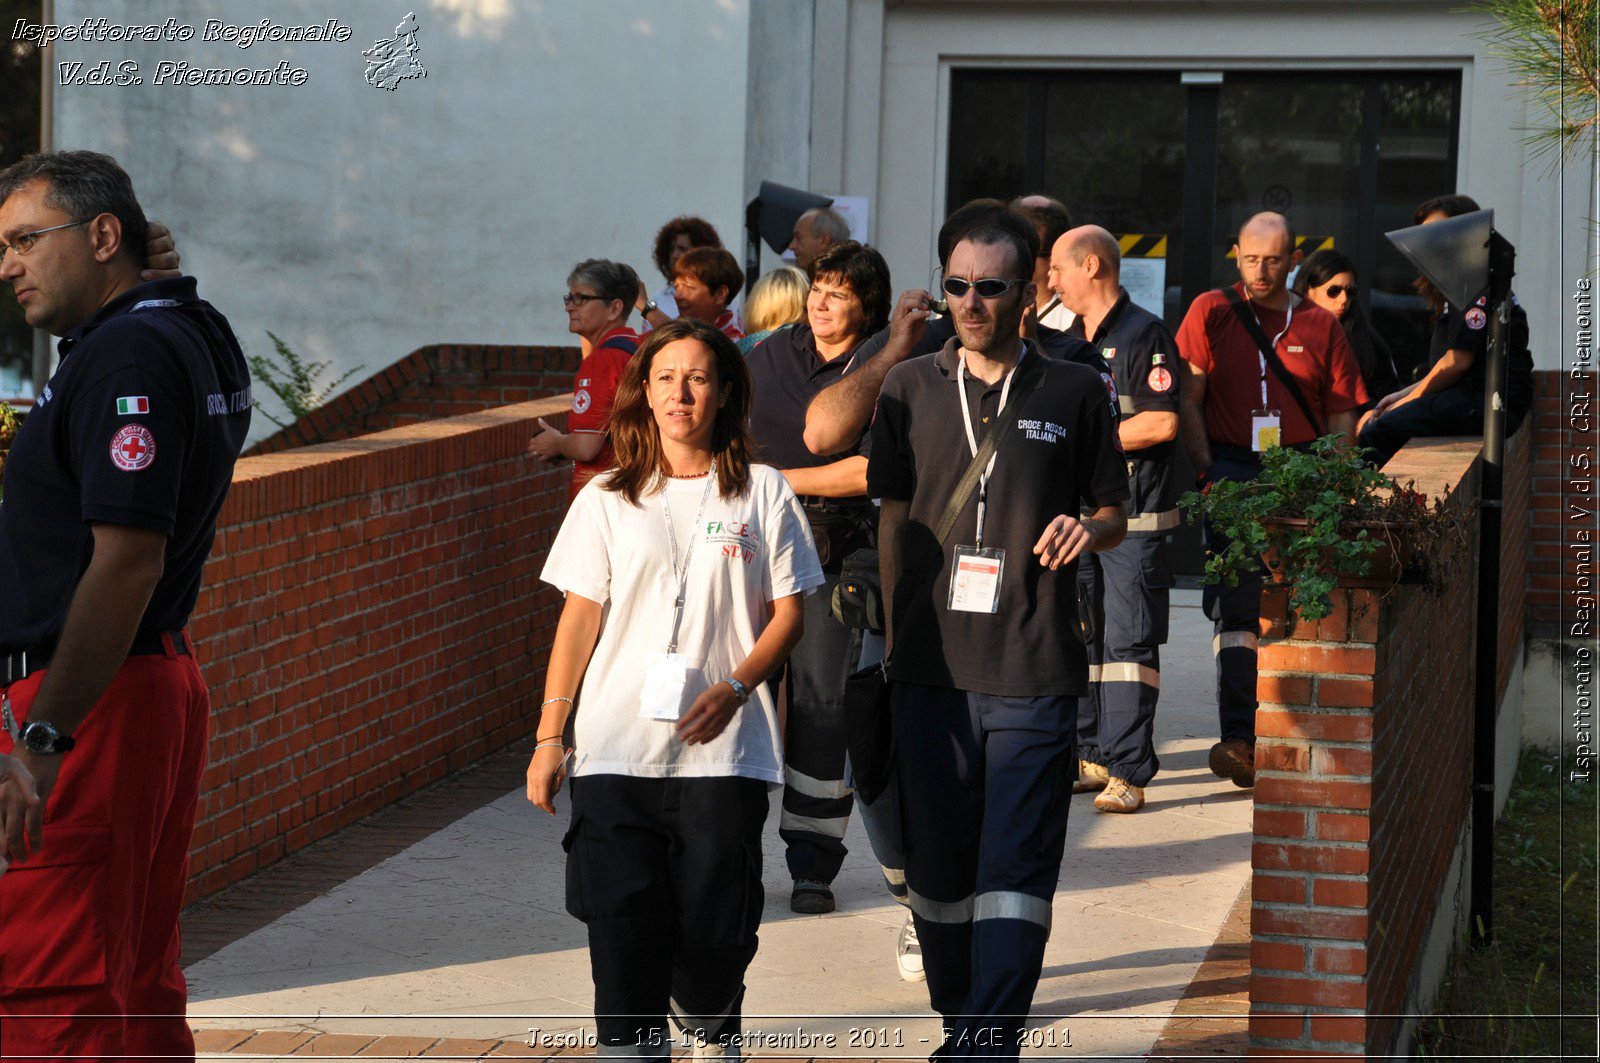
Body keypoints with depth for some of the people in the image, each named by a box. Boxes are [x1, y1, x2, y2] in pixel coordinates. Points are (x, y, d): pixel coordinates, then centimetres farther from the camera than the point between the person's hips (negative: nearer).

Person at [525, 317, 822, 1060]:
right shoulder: (606, 500, 9)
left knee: (714, 922, -1)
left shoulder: (762, 493, 7)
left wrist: (734, 688, -11)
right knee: (623, 921, -7)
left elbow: (788, 612, 6)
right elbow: (579, 618, 8)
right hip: (615, 748, 1)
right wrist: (550, 735, 2)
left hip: (723, 748, -1)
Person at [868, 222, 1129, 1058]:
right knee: (935, 858, 9)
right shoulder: (910, 387, 9)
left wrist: (1087, 530, -11)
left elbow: (1114, 515, 12)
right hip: (929, 668, 2)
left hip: (1034, 671, -2)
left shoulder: (1074, 392, 4)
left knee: (1015, 868, -7)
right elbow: (893, 517, 13)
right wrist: (896, 636, 9)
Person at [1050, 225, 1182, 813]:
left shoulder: (1146, 334, -7)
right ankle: (1089, 758, 16)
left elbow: (1162, 422, -16)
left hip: (1133, 516, -8)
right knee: (1079, 637, 9)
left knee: (1128, 642, -7)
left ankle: (1127, 771, -7)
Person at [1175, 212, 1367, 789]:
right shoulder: (1210, 313, 7)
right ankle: (1239, 739, -16)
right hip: (1232, 467, -1)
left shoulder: (1320, 326, 10)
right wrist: (1209, 474, -6)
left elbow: (1343, 414, 11)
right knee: (1239, 605, -10)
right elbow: (1188, 401, 3)